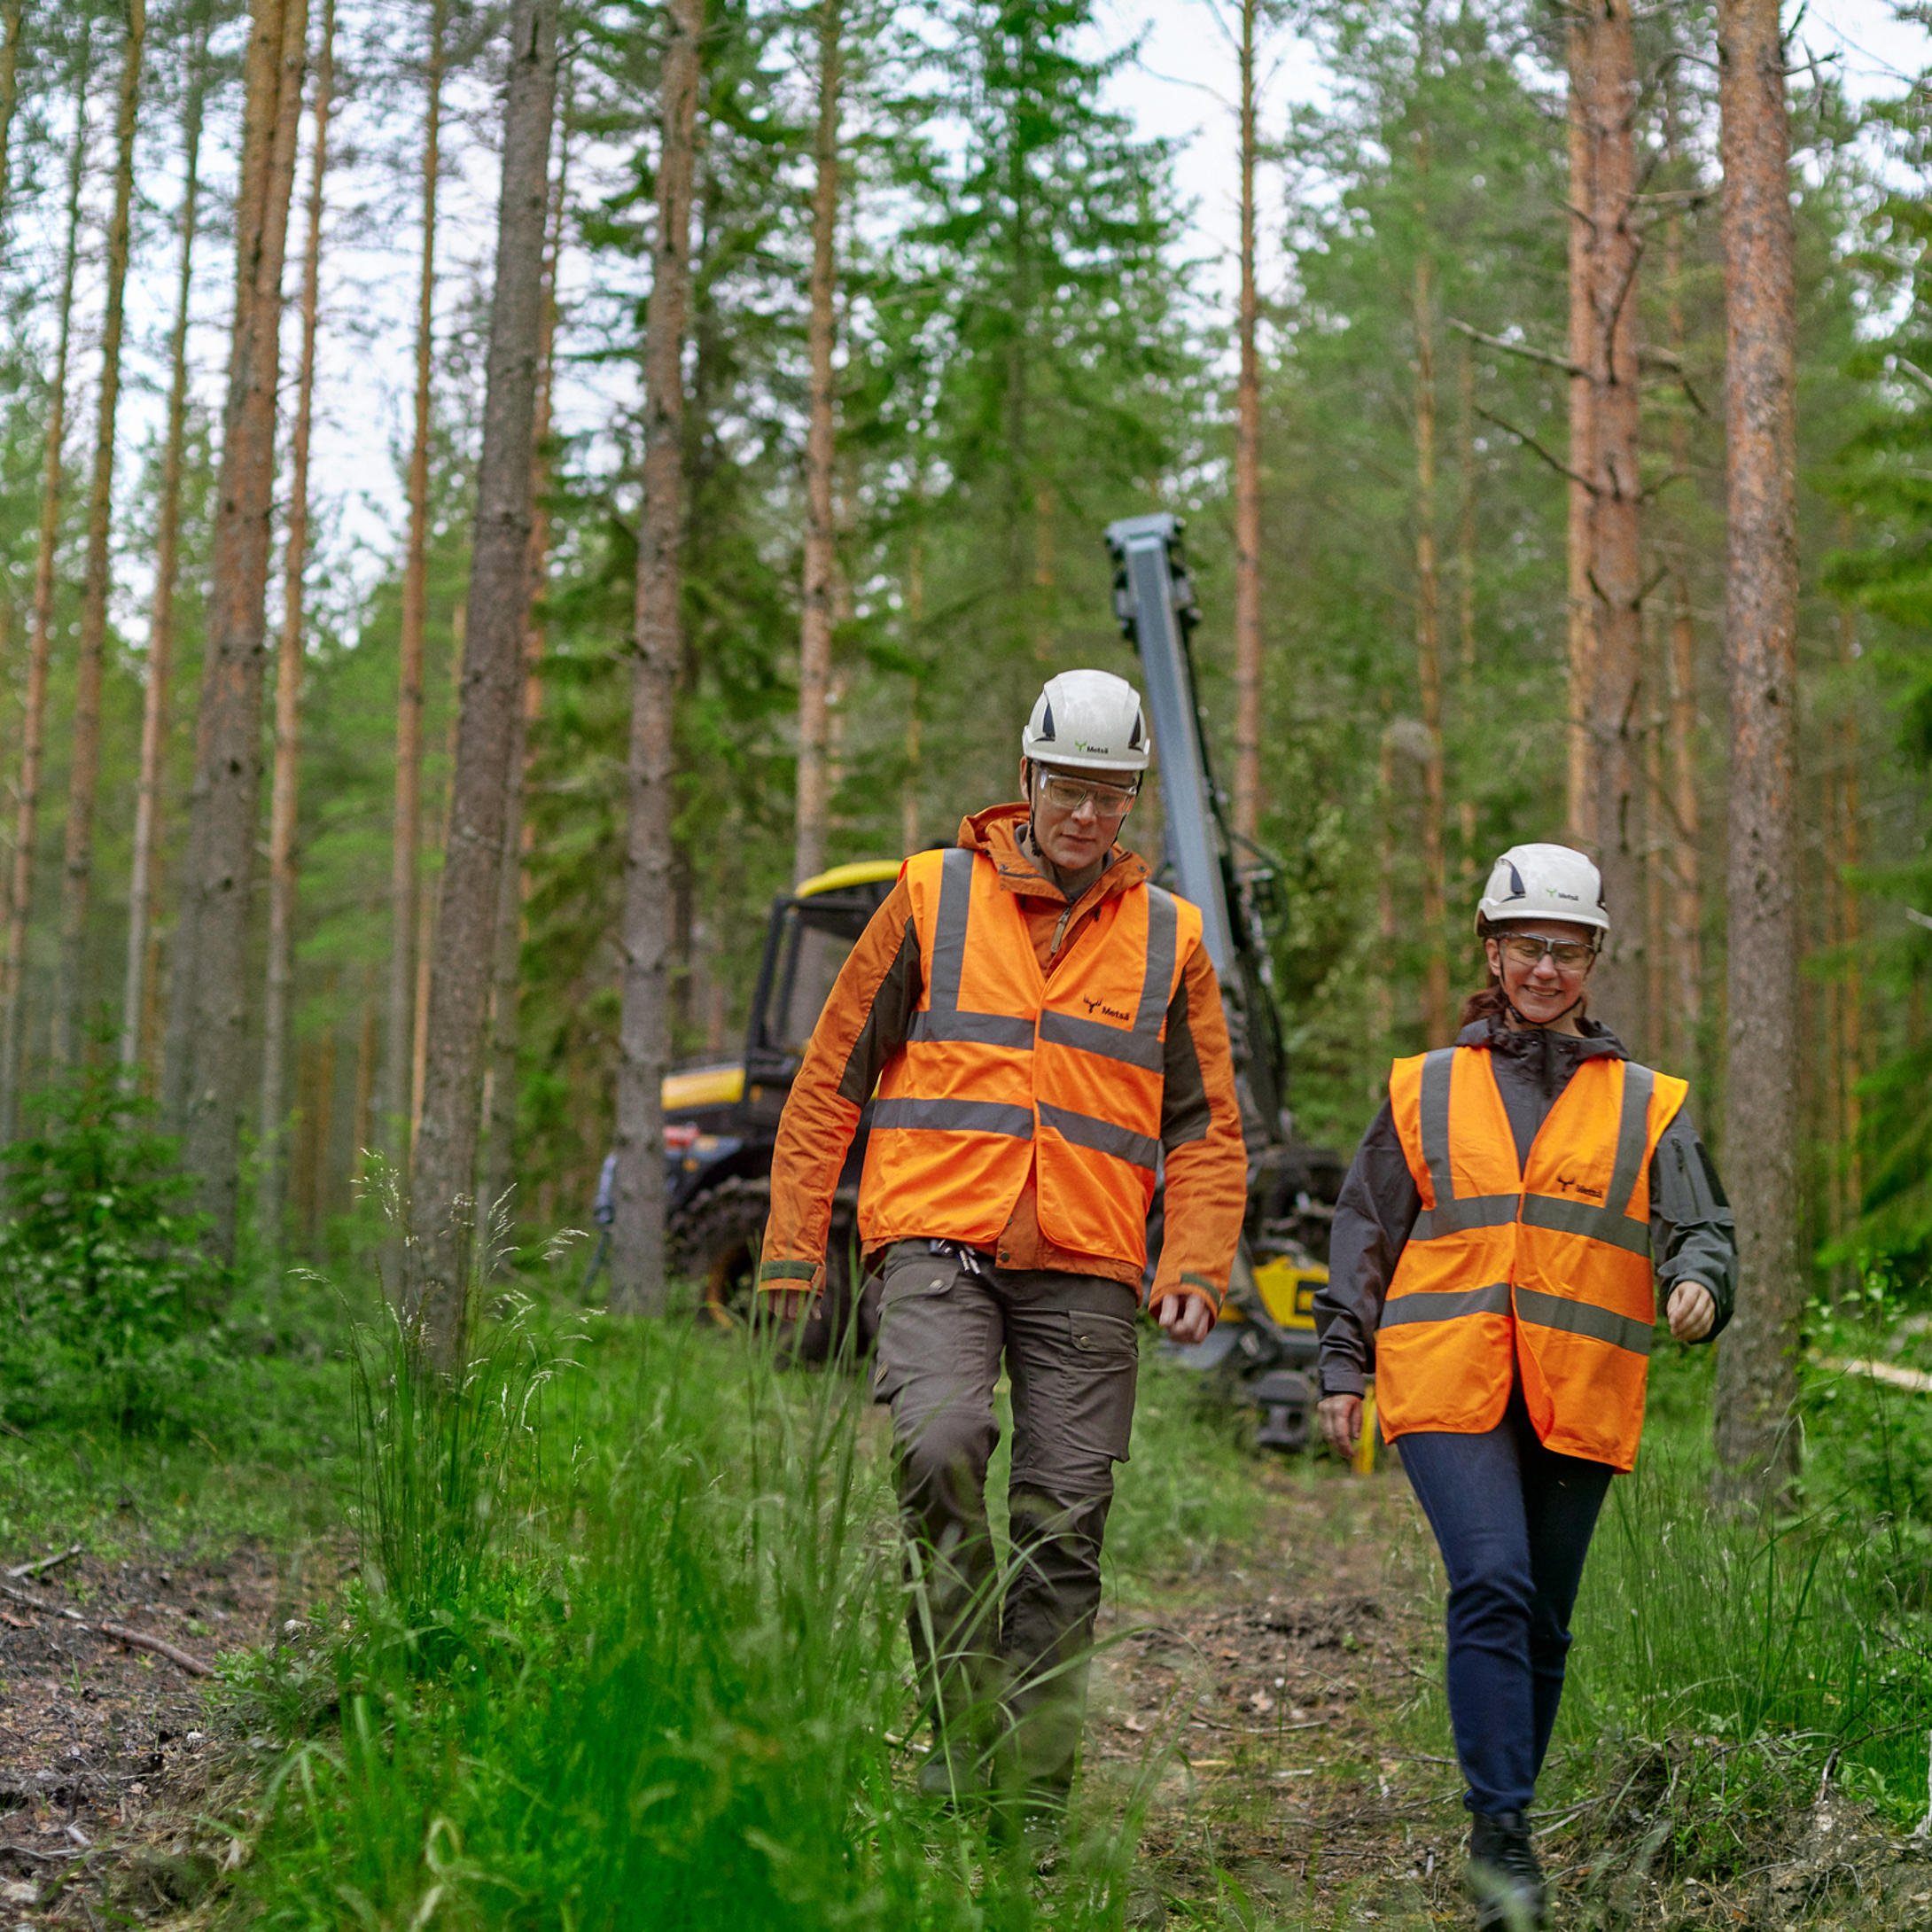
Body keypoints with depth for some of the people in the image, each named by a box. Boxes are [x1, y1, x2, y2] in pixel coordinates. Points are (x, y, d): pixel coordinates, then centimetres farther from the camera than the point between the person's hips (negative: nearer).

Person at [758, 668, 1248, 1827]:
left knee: (1063, 1532, 1)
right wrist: (793, 1244, 2)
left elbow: (1207, 1127, 13)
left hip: (1086, 1271, 2)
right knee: (941, 1446, -26)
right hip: (939, 1243, -2)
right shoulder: (933, 898, 6)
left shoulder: (1169, 939, 11)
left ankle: (1033, 1800, 10)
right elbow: (833, 1076, 8)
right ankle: (963, 1725, -12)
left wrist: (1198, 1270, -3)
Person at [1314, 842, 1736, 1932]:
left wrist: (1698, 1283, -19)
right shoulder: (1425, 1090, 11)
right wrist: (1345, 1366, 9)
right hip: (1447, 1384, -1)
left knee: (1542, 1620, 7)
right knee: (1492, 1584, -19)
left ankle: (1505, 1820, 23)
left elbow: (1700, 1225, 4)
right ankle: (1501, 1830, -15)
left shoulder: (1644, 1105, 11)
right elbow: (1365, 1233, 14)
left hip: (1577, 1400, 2)